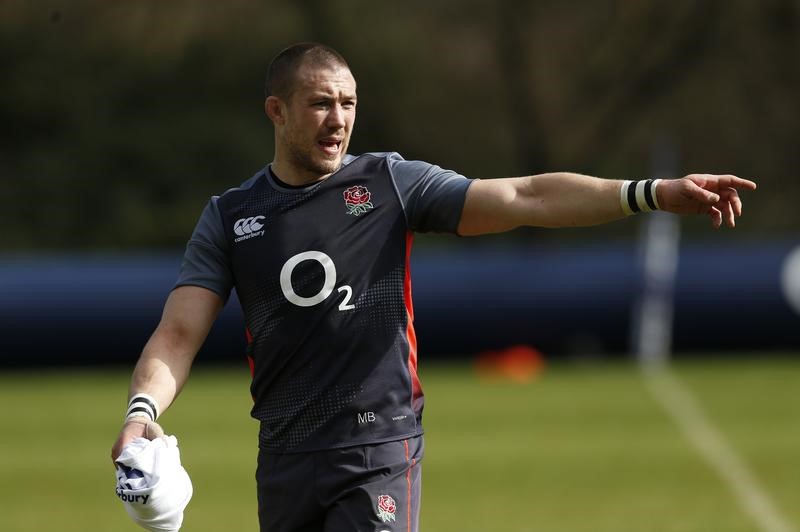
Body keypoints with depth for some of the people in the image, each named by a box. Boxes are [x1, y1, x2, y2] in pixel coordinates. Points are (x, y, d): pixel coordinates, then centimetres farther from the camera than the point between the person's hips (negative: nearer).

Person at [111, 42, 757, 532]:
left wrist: (653, 193, -16)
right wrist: (141, 414, -18)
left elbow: (524, 199, -5)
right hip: (284, 461, 3)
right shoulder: (230, 217, 8)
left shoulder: (391, 183, 3)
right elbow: (179, 334, 2)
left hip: (379, 453, -3)